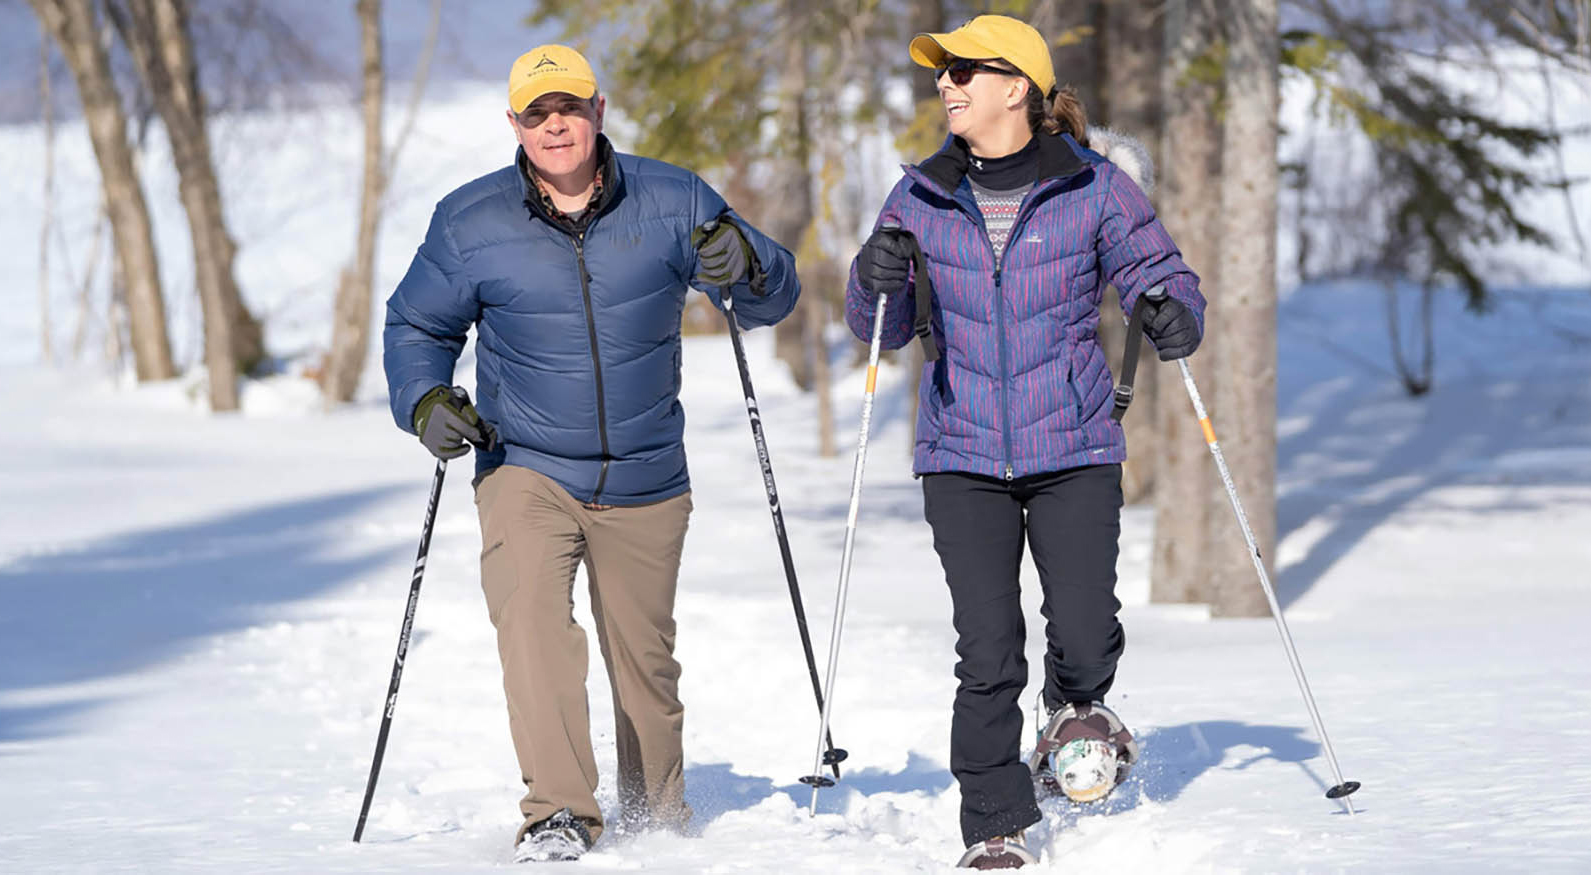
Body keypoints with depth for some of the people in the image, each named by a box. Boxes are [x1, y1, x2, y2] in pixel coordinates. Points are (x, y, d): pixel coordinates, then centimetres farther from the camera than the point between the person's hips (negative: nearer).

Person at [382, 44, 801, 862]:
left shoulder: (671, 202, -3)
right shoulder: (469, 221, -3)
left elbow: (773, 296, 1)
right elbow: (416, 325, 10)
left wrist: (746, 267, -22)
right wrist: (423, 399, -10)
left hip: (645, 481, 1)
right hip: (524, 470, -1)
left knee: (644, 658, 11)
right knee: (531, 618, -26)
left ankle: (657, 817, 32)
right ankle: (557, 814, -27)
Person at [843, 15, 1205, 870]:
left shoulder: (1092, 189, -1)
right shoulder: (920, 198, 5)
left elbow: (1161, 274, 4)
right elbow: (885, 330, 9)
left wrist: (1172, 315, -19)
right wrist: (877, 282, -13)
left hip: (1074, 449, -1)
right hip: (963, 455, 1)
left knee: (1084, 632, -10)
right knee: (986, 654, -5)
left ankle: (1077, 710, 27)